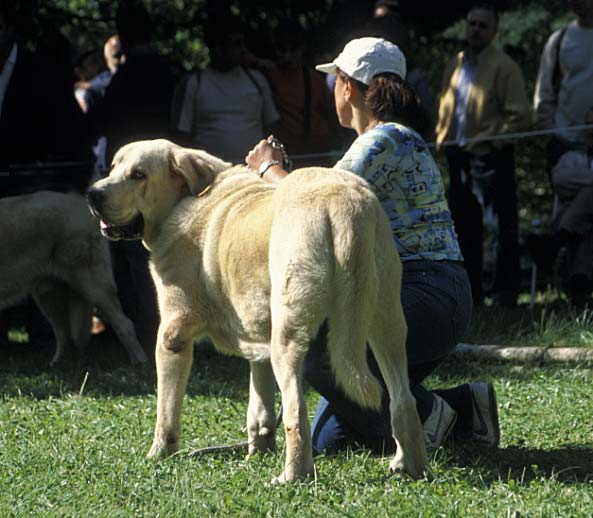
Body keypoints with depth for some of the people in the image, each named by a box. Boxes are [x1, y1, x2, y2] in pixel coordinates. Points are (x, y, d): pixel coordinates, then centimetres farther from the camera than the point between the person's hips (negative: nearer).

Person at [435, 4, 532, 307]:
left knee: (504, 230, -3)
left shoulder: (504, 67, -7)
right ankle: (471, 292, 20)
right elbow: (445, 108, 24)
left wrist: (486, 140, -16)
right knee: (465, 228, 11)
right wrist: (443, 137, 9)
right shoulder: (455, 66, 12)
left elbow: (520, 116, -11)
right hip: (459, 158, 7)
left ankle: (505, 295, 2)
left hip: (492, 159, -7)